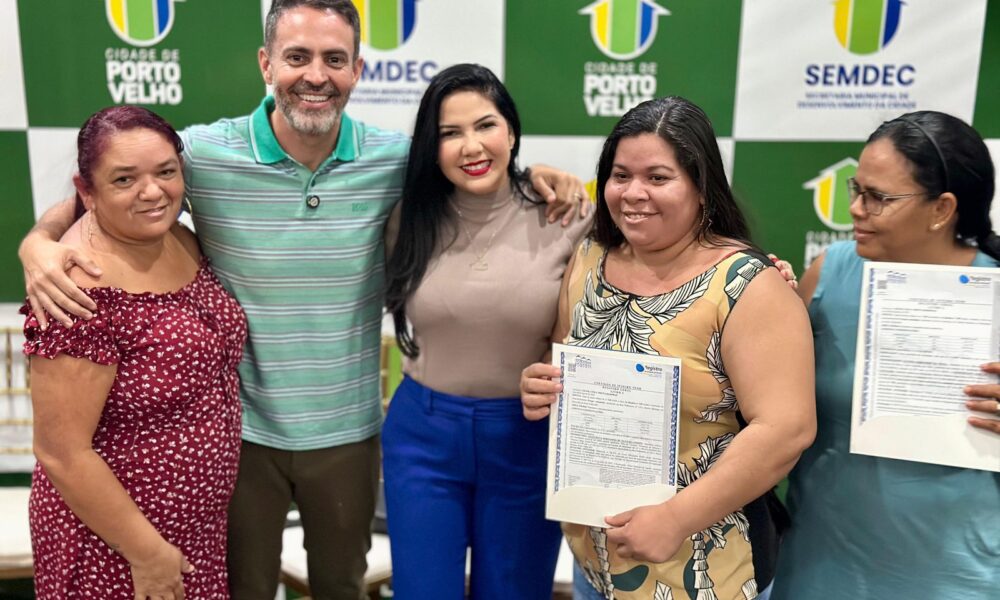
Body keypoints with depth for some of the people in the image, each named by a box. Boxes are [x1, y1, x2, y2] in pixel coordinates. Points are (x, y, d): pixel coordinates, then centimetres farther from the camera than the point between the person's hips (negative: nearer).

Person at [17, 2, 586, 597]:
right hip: (241, 427, -1)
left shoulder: (396, 159, -10)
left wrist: (533, 175, -11)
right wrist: (40, 241, -21)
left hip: (348, 429, 2)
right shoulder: (204, 153, -15)